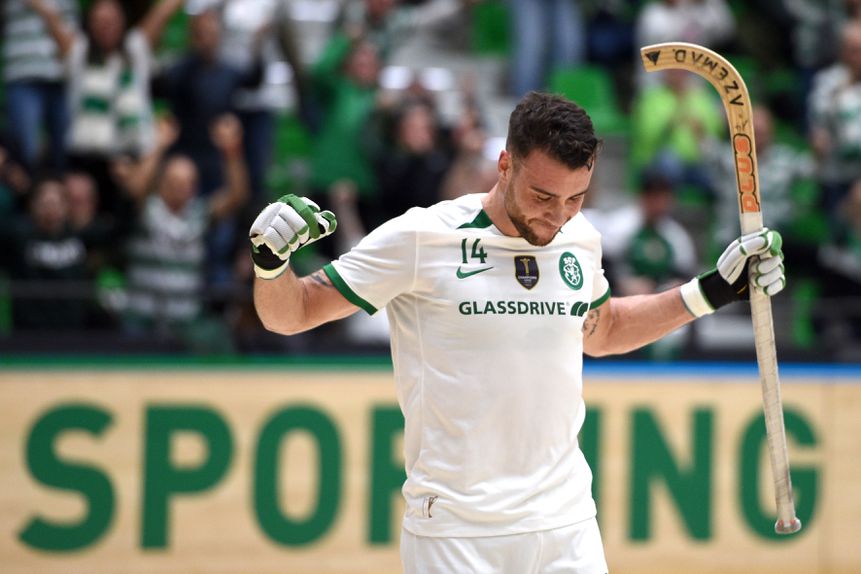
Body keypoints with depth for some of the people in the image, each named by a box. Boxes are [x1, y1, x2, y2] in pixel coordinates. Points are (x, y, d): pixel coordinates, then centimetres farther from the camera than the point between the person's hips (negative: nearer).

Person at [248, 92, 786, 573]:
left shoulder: (580, 239, 6)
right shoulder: (420, 239, -9)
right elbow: (289, 313, -3)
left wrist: (716, 288, 22)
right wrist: (271, 259, -24)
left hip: (568, 525, 4)